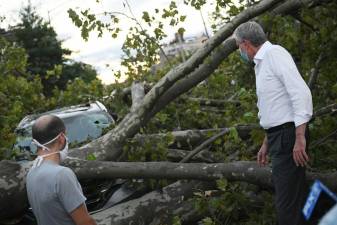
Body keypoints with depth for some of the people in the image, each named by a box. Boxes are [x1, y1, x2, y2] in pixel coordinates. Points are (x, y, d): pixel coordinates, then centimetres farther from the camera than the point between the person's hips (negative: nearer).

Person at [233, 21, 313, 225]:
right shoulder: (262, 62, 18)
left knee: (287, 204, -9)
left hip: (289, 136, -10)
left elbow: (301, 92, -21)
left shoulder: (274, 53, -11)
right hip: (279, 137, 10)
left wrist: (299, 137, -24)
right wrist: (267, 144, 31)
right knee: (293, 201, 15)